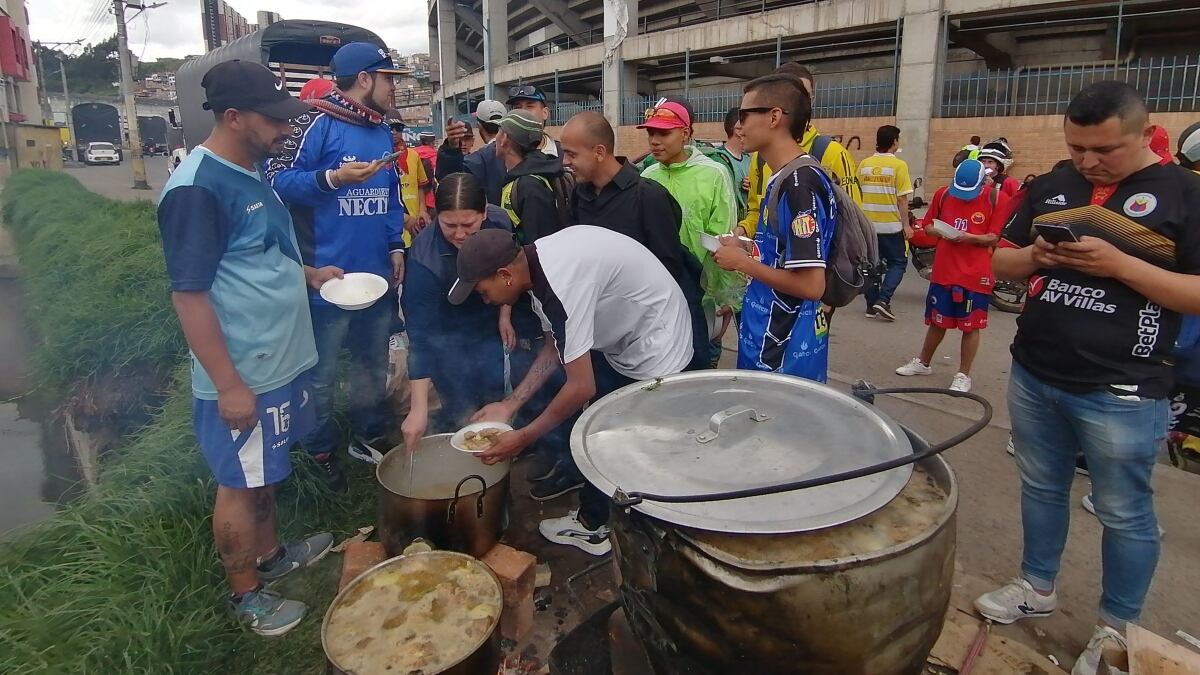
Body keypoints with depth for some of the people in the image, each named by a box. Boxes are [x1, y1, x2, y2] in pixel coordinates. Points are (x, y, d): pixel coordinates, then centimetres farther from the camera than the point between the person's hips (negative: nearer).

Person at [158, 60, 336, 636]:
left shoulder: (250, 172, 8)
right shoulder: (196, 188, -21)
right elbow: (189, 296, -22)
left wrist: (309, 273, 10)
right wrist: (229, 386, -21)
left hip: (279, 360, 9)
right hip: (243, 376, -9)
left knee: (264, 473, 23)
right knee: (240, 485, 9)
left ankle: (269, 552, 43)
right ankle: (246, 594, 27)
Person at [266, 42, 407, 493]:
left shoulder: (383, 134, 13)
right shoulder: (318, 124, -11)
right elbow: (279, 181, -14)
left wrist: (396, 246, 11)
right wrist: (334, 177, -24)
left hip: (376, 275, 7)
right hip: (329, 276, -7)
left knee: (374, 363, 18)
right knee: (321, 372, 6)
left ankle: (368, 436, 35)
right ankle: (320, 451, 24)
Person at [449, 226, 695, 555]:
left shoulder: (561, 284, -32)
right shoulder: (538, 261, -3)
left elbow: (582, 387, -28)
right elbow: (555, 347, 6)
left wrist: (522, 438, -16)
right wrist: (509, 405, 4)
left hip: (655, 356, -9)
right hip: (623, 339, 9)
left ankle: (594, 527, 26)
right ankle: (594, 518, 32)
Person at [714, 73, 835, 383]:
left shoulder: (799, 183, -20)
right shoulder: (784, 179, 9)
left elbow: (811, 284, -25)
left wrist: (743, 263, -15)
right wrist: (746, 251, 6)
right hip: (771, 343, 9)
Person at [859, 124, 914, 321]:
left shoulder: (864, 164, 3)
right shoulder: (898, 165, -10)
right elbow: (902, 199, -11)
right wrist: (906, 225, -5)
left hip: (867, 224, 4)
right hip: (891, 224, -4)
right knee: (898, 263, 8)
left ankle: (871, 304, 14)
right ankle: (883, 300, -7)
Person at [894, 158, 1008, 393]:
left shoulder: (997, 198, -7)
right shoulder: (943, 193, 2)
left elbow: (995, 238, -8)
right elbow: (927, 225, 10)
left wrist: (968, 237, -24)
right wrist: (940, 232, -11)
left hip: (976, 273, -3)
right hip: (944, 270, 3)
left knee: (971, 326, 4)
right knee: (937, 320, 15)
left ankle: (963, 375, 16)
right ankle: (923, 363, 32)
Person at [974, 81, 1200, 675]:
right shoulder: (1049, 187, 6)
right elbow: (1000, 261, 12)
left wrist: (1120, 265, -22)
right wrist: (1033, 256, -10)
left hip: (1120, 393, -4)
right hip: (1033, 377, 5)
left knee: (1124, 514, 11)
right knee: (1041, 489, 19)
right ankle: (1036, 587, 38)